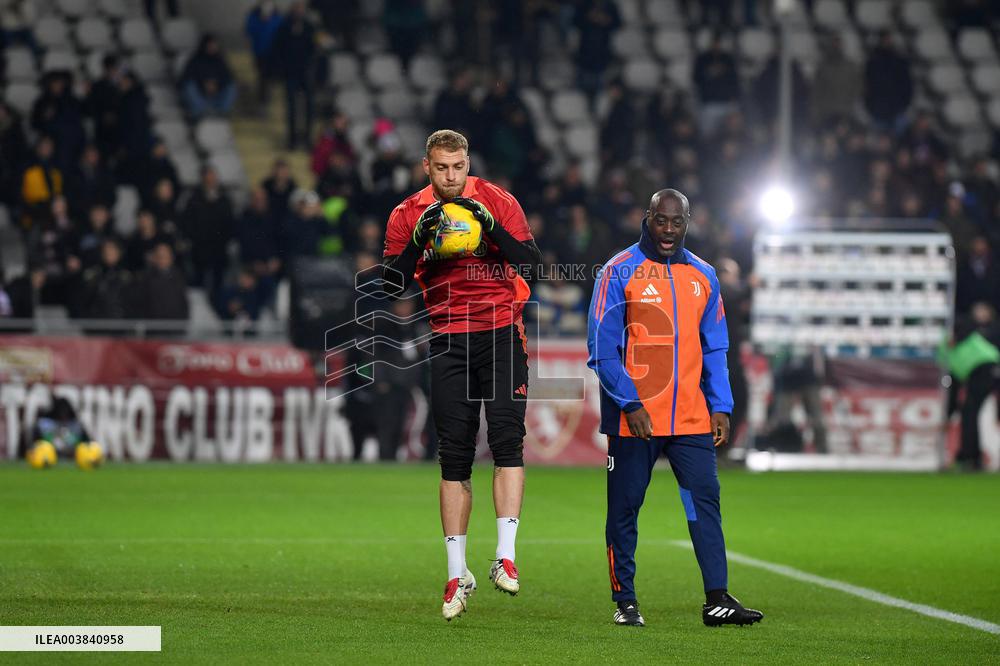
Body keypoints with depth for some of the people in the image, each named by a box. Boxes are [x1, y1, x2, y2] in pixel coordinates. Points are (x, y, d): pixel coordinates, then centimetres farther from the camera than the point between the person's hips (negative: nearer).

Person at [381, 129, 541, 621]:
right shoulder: (408, 215, 4)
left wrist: (491, 226, -18)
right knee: (454, 455, 2)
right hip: (449, 339, 2)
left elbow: (532, 264, -6)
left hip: (501, 333, -2)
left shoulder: (498, 203, 0)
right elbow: (393, 284, -2)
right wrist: (419, 238, -16)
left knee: (506, 438, -16)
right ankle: (457, 574, 7)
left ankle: (505, 557, -15)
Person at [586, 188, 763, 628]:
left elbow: (714, 350, 16)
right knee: (624, 508, 3)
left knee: (706, 501, -3)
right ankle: (625, 601, 12)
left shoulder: (703, 277, 11)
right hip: (634, 419, -4)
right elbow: (602, 349, -7)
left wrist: (720, 407, 6)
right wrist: (629, 403, -15)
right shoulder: (619, 273, -4)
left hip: (690, 418, 4)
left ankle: (717, 599, -3)